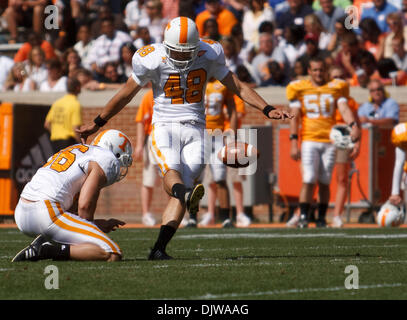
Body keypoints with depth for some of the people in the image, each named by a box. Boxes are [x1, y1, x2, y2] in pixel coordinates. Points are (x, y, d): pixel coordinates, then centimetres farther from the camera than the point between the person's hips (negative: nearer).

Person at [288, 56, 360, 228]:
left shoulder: (336, 88, 7)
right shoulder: (299, 88, 6)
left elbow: (344, 109, -4)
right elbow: (295, 117, 5)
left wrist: (353, 125, -24)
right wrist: (294, 142, -4)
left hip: (329, 141, 1)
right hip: (309, 141, -1)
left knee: (324, 182, 4)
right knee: (309, 180, -11)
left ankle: (321, 218, 12)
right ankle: (303, 216, -5)